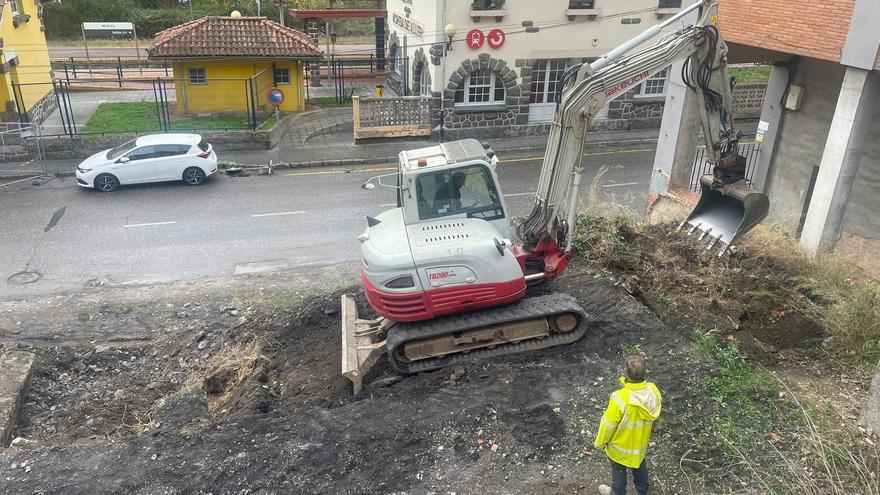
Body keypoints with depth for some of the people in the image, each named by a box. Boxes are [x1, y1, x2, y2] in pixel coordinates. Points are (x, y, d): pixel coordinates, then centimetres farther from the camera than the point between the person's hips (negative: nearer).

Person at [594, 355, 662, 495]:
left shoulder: (620, 398, -40)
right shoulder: (653, 390, -22)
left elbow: (608, 424, -26)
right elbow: (655, 415, -2)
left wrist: (599, 443, -8)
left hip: (621, 445, -5)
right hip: (641, 441, 5)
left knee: (619, 470, 23)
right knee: (639, 465, 32)